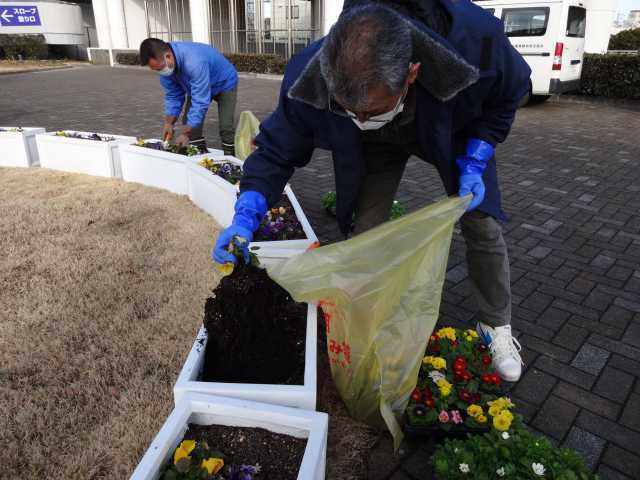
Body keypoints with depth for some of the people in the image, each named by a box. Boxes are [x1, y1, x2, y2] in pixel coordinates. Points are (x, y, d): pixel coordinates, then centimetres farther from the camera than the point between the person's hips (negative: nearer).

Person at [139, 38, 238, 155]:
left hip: (224, 83, -7)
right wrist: (169, 123, -19)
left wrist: (185, 133, -39)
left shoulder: (194, 62, -43)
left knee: (226, 127, -19)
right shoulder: (165, 66, -20)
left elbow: (200, 102, -40)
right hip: (199, 86, 7)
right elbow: (172, 96, -8)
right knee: (189, 122, -4)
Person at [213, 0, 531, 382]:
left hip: (456, 133, 0)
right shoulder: (310, 78, -39)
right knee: (366, 233, -6)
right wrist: (247, 215, -36)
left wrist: (473, 164, -26)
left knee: (482, 225, 0)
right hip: (376, 147, 1)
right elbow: (277, 150, -23)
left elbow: (509, 93, -17)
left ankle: (496, 325, 24)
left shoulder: (475, 41, -42)